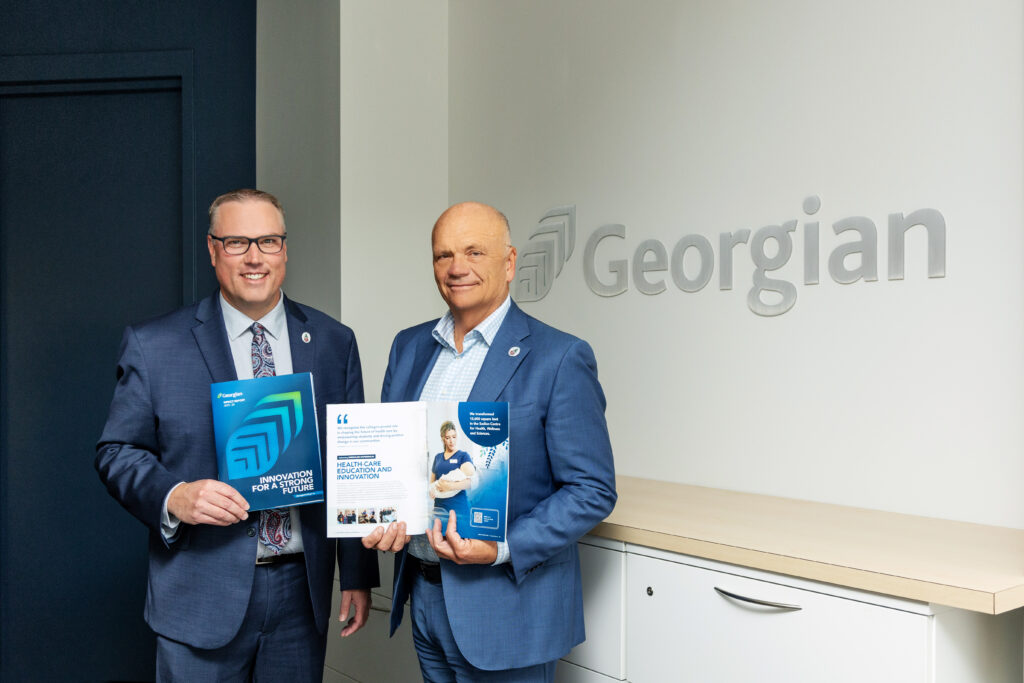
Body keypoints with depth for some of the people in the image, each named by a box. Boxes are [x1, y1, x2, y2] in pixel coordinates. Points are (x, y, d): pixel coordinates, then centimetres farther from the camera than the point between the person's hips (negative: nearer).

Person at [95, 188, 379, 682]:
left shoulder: (334, 342, 4)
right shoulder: (152, 345, -2)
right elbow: (116, 452, 1)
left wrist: (358, 575, 5)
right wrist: (173, 497, -20)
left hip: (302, 588, 2)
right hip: (201, 597, -2)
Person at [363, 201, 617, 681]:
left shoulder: (560, 359, -12)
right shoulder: (408, 347, 7)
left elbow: (593, 490, -13)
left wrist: (503, 549, -21)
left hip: (507, 607, -5)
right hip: (424, 595, 6)